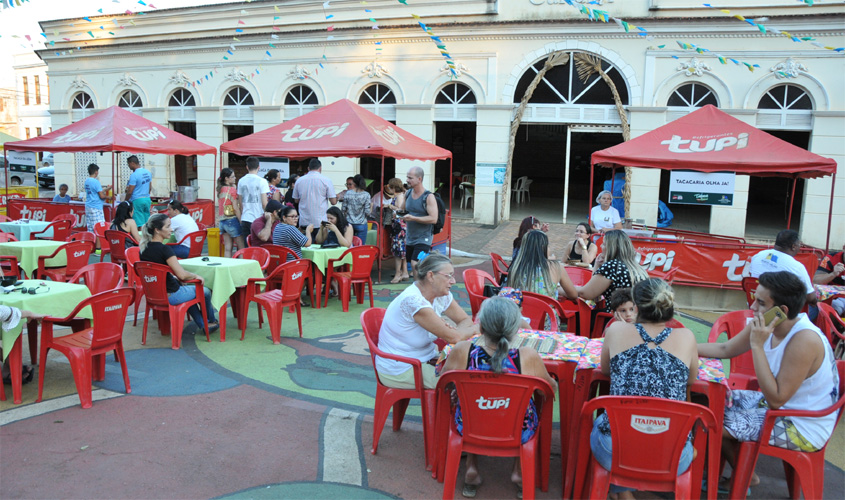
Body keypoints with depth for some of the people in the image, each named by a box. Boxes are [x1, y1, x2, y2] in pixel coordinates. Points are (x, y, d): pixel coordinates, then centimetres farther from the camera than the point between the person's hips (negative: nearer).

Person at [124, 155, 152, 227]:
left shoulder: (134, 175, -15)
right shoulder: (148, 172, 7)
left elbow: (130, 192, -13)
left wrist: (125, 201, 1)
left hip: (137, 200, -7)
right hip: (147, 199, 7)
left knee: (139, 223, -4)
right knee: (147, 222, 10)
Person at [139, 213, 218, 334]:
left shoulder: (144, 248, 1)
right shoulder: (164, 249, -24)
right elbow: (182, 275, -26)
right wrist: (196, 276, -8)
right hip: (169, 296, -8)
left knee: (187, 288, 33)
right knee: (205, 291, 15)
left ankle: (203, 325, 35)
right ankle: (211, 321, 40)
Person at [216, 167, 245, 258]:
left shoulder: (220, 190, 11)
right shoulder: (232, 189, -10)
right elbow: (236, 208, -13)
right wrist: (241, 221, -9)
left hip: (222, 221, 7)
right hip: (232, 220, -7)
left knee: (227, 248, 7)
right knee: (242, 248, -1)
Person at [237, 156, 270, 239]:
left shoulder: (241, 181, 8)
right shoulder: (262, 181, -7)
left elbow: (240, 202, 14)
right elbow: (264, 203, -9)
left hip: (244, 219, 4)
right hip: (258, 218, -4)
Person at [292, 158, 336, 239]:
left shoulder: (299, 181, 5)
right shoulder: (326, 180, -4)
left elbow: (296, 200, 14)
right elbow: (333, 202, -5)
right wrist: (337, 197, 17)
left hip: (304, 222, 3)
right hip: (321, 223, -3)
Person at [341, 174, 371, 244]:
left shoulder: (348, 193, -4)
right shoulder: (366, 195, -8)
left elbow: (344, 209, 1)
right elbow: (367, 211, -11)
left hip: (349, 222, 2)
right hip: (361, 224, -2)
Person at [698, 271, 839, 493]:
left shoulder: (804, 341, -31)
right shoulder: (765, 324, -8)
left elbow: (776, 399, -30)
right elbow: (725, 350, 7)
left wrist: (757, 345, -32)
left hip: (803, 428, -8)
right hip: (780, 406, 8)